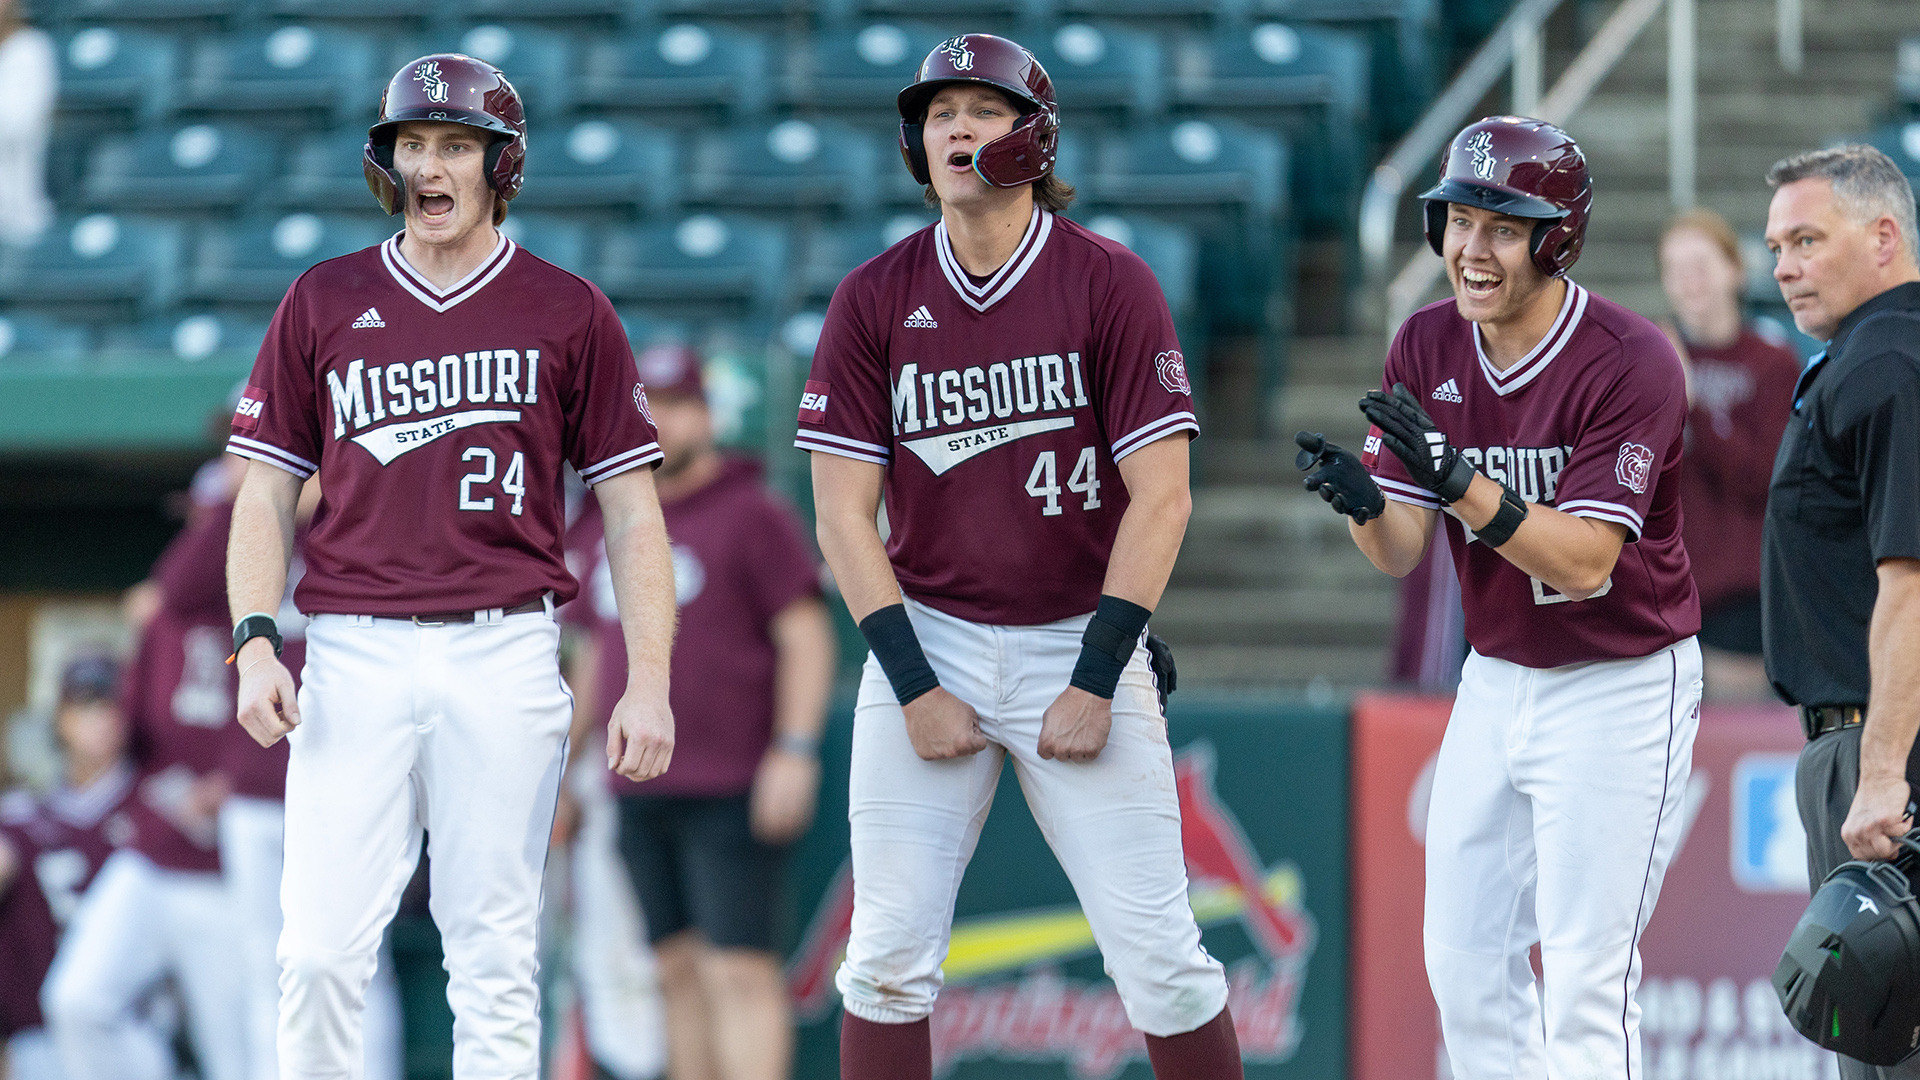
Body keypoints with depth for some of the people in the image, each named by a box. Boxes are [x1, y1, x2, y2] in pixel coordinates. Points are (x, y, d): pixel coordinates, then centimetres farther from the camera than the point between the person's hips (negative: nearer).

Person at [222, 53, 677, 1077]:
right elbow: (267, 490, 10)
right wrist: (255, 643, -5)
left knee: (494, 956, 1)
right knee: (321, 950, -7)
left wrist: (648, 683, -4)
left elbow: (631, 506, 5)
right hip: (354, 654, 1)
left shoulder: (568, 312, 6)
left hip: (503, 657, -1)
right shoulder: (323, 303, 10)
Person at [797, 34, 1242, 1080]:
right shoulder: (874, 298, 1)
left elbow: (1161, 496, -8)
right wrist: (913, 686, -9)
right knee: (889, 955, -1)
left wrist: (1096, 681, -13)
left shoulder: (1111, 285, -4)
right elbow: (844, 513, 0)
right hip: (926, 639, 2)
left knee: (1159, 958, -5)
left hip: (1082, 644, -2)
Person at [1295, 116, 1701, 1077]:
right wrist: (1361, 500, -27)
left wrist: (1463, 483, -40)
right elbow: (1398, 553, -4)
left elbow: (1586, 564, -28)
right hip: (1496, 676, 7)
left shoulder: (1630, 364, -21)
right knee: (1462, 960, 8)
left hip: (1619, 684, -7)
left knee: (1584, 972, -10)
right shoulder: (1427, 347, -2)